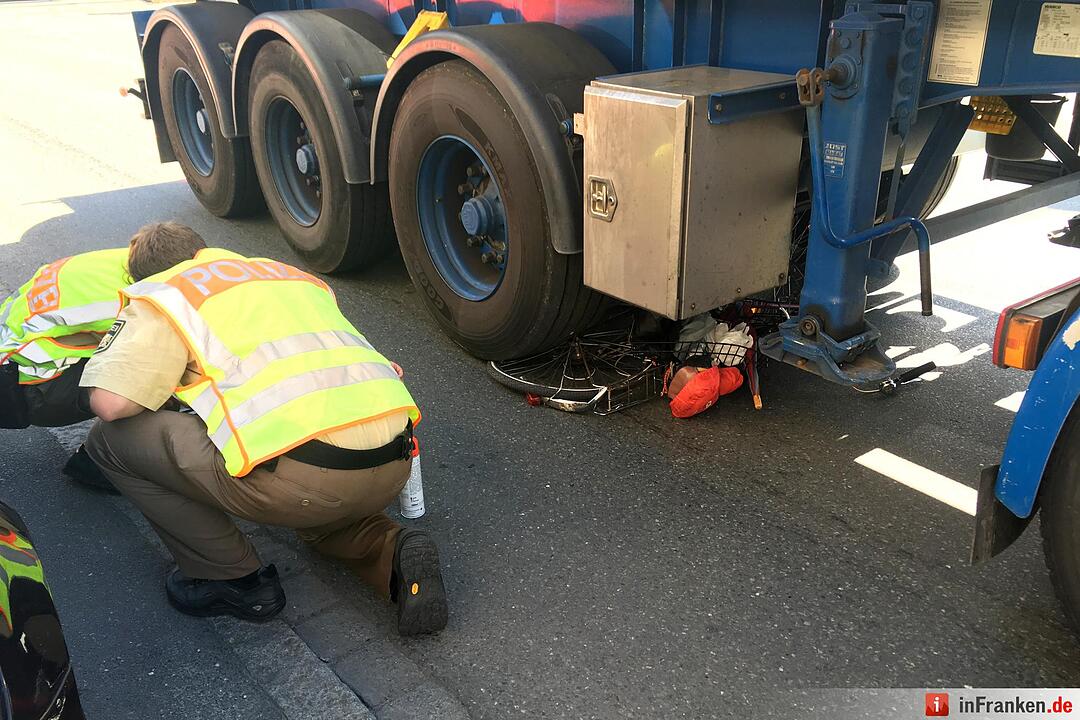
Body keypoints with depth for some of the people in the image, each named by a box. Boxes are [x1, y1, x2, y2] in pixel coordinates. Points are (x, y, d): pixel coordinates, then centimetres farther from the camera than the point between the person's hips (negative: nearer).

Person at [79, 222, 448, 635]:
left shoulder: (165, 292, 12)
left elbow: (109, 403, 2)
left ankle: (235, 579, 15)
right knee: (318, 509, 43)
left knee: (111, 437, 14)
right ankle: (394, 553, 12)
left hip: (302, 475, -7)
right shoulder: (293, 274, 30)